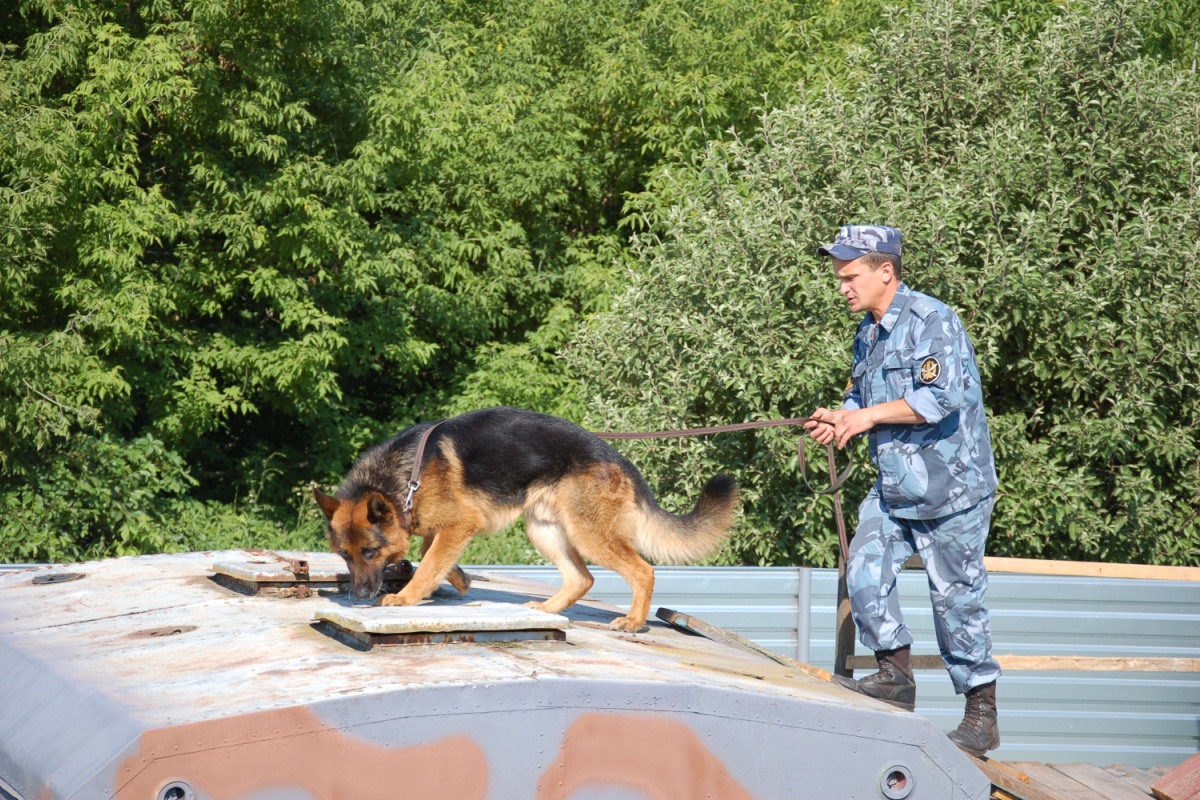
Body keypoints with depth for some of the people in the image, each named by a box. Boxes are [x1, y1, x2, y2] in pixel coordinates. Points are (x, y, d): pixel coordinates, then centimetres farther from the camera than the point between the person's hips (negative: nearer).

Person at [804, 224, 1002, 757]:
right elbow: (863, 396, 23)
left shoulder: (931, 320, -15)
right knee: (864, 573, -1)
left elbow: (944, 397, -26)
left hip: (950, 486, -8)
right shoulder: (868, 333, 12)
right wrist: (842, 418, 0)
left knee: (956, 597, -2)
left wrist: (871, 415, -20)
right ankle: (895, 677, 14)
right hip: (893, 487, 8)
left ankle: (982, 714, 8)